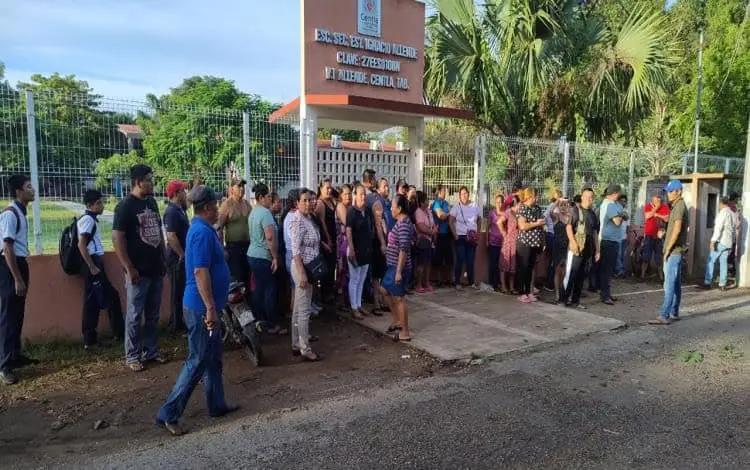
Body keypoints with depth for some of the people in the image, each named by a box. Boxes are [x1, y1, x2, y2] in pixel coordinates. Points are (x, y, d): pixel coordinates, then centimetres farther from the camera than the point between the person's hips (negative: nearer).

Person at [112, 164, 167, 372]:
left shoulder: (152, 202, 11)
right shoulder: (125, 206, -11)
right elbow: (117, 238, -15)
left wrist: (163, 260, 15)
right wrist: (129, 268, -17)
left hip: (156, 269, 7)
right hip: (138, 272, -7)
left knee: (153, 315, 14)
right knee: (135, 315, 4)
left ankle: (151, 351, 25)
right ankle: (132, 356, 15)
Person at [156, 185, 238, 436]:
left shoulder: (201, 229, 12)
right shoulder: (203, 232, -20)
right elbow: (200, 272, -26)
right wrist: (210, 308, -25)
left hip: (205, 306, 10)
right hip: (202, 307, -10)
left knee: (213, 358, 17)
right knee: (198, 361, -1)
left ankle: (216, 404, 29)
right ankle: (168, 413, 8)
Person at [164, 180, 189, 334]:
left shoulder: (179, 209, 10)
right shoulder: (172, 212, -19)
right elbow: (171, 236, -25)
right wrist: (182, 255, -20)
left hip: (181, 257, 10)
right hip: (177, 258, -10)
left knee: (182, 290, 16)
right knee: (178, 291, -1)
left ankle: (179, 321, 26)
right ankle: (176, 325, 8)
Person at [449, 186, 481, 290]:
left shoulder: (474, 206, 6)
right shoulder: (456, 207, -3)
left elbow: (479, 220, 17)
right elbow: (451, 222, -5)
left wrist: (478, 232, 9)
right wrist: (455, 235, -10)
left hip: (472, 238, 3)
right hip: (460, 237, -3)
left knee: (470, 260, 7)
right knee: (460, 260, -3)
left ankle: (471, 282, 16)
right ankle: (457, 282, 5)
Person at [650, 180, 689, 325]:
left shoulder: (679, 206, -13)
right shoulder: (677, 206, 17)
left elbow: (677, 230, -22)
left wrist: (668, 249, -17)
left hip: (674, 251, -10)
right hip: (675, 251, 10)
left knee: (669, 284, -10)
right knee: (676, 283, 14)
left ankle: (665, 316, -10)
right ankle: (674, 313, 21)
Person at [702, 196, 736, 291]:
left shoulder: (723, 212, -10)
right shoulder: (733, 214, 13)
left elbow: (718, 227, -18)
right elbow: (734, 230, 17)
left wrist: (713, 241, -20)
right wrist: (732, 241, 24)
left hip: (720, 241, -7)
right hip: (728, 242, 7)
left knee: (710, 261, -2)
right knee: (724, 263, 8)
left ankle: (707, 282, -4)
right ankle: (722, 284, 9)